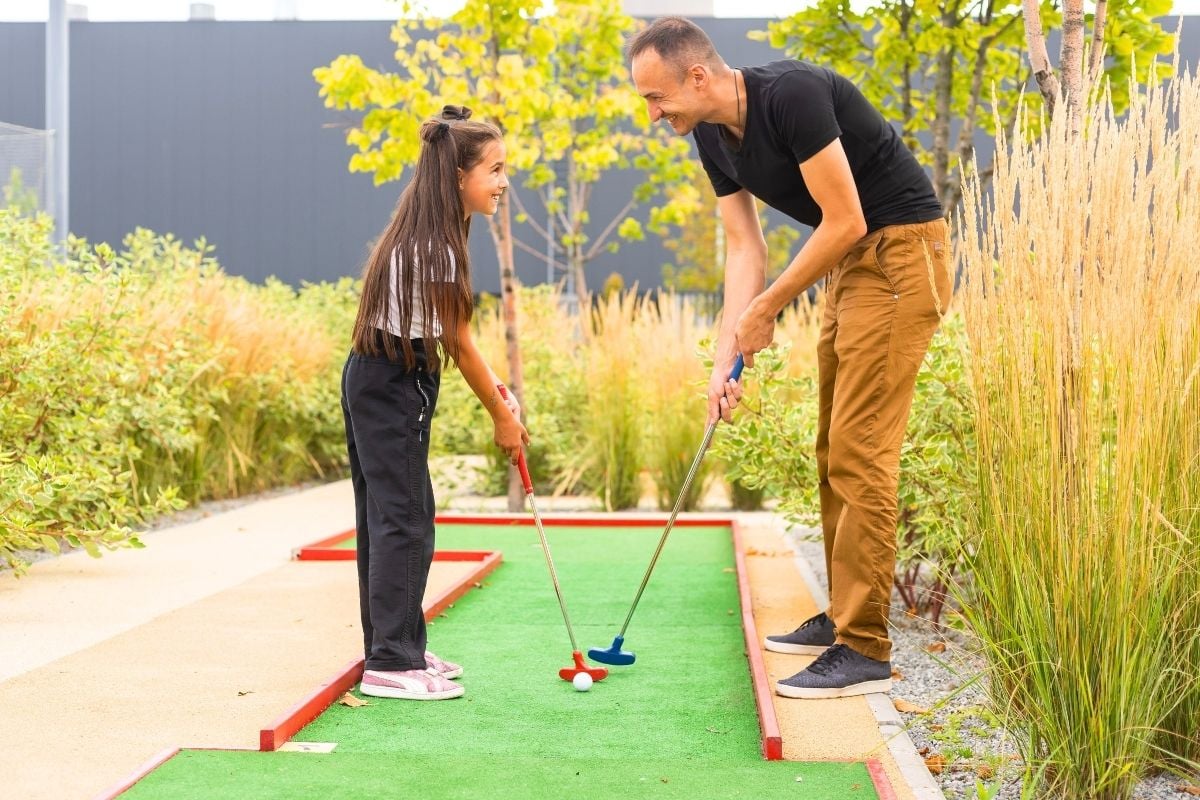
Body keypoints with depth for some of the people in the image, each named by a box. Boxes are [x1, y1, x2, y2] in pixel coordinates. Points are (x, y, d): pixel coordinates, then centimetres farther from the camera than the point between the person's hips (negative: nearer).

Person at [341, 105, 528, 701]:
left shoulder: (426, 236, 12)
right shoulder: (436, 246, -18)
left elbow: (451, 337, 14)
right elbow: (458, 343, -13)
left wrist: (495, 388, 5)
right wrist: (502, 417, -4)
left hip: (378, 381, 10)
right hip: (395, 388, -10)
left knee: (387, 516, 14)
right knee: (404, 520, -8)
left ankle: (396, 648, 22)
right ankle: (391, 663, -5)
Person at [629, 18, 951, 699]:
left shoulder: (792, 95, -24)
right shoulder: (712, 135, 3)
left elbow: (844, 222, -22)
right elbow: (745, 248, 6)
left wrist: (766, 311, -12)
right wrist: (726, 358, -2)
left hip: (901, 252, -9)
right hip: (851, 261, 9)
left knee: (860, 452, -11)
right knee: (834, 451, 13)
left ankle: (865, 652, -7)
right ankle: (844, 616, 23)